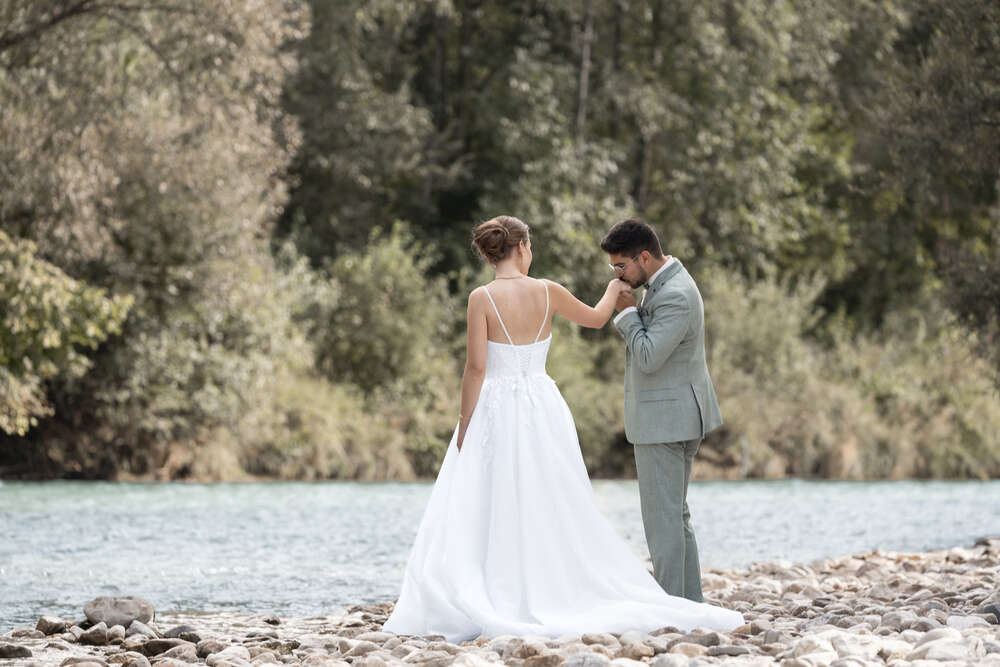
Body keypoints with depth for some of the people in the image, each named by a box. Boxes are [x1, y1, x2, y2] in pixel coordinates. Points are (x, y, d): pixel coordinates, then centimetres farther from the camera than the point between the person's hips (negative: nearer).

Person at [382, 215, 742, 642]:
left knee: (487, 515, 0)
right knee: (551, 511, 12)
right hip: (544, 410, 3)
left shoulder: (482, 298, -10)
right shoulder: (547, 292, 0)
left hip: (497, 411, -3)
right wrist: (614, 290, 38)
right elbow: (596, 318, 18)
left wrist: (464, 427, -5)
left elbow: (476, 368, -12)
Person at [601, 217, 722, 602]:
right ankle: (690, 603, 20)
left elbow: (648, 357, -24)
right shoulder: (667, 283, 13)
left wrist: (627, 311, -16)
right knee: (675, 514, 15)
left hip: (664, 420, -11)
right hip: (676, 420, 11)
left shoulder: (674, 296, -21)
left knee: (663, 516, -7)